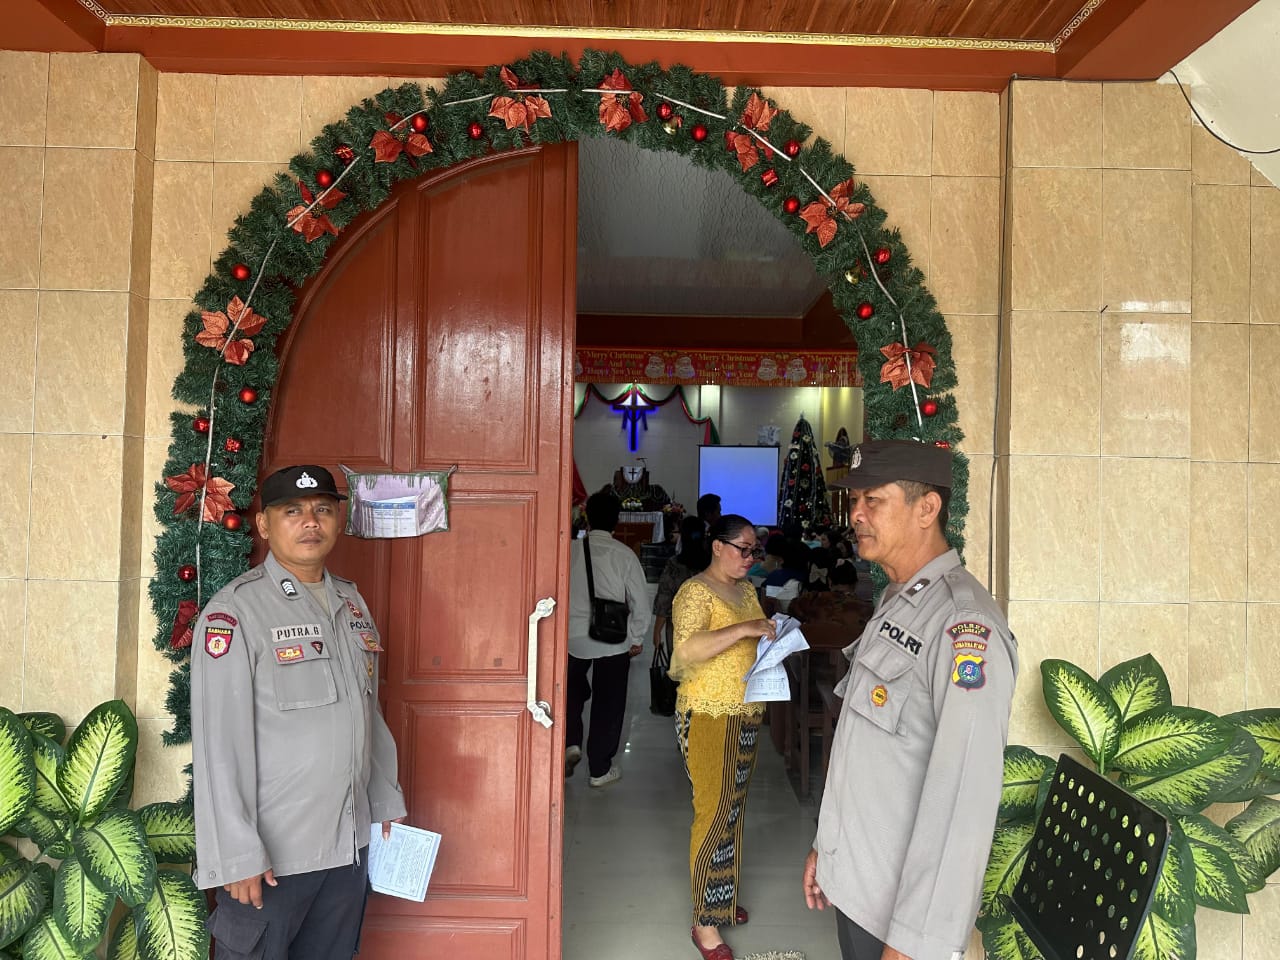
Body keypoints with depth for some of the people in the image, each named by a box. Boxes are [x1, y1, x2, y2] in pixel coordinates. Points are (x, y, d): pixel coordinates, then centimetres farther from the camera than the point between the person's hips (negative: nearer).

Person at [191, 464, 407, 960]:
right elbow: (219, 742, -16)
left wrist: (387, 802, 13)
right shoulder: (235, 610, -13)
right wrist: (237, 855, -17)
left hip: (351, 842, 6)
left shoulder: (351, 602, 8)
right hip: (271, 853, -6)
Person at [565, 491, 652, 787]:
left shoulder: (570, 550, -5)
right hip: (613, 641, -1)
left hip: (572, 637, 2)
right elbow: (640, 601, -6)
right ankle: (600, 769, 19)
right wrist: (636, 638, 7)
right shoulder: (624, 555, -8)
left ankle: (570, 743, 9)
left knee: (572, 694, 25)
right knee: (608, 703, 11)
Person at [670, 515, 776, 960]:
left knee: (734, 807, 16)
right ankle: (705, 924, 8)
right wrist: (744, 629, -30)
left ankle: (721, 897, 33)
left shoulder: (747, 590, 11)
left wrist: (772, 634, 3)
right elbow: (687, 649, -30)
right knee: (714, 813, -4)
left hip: (746, 714, 8)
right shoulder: (696, 592, -15)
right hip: (709, 717, -8)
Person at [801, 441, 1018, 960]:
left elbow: (964, 795, -27)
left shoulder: (964, 623, -23)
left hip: (901, 905, -8)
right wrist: (827, 843, 17)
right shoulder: (894, 604, 8)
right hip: (855, 882, 8)